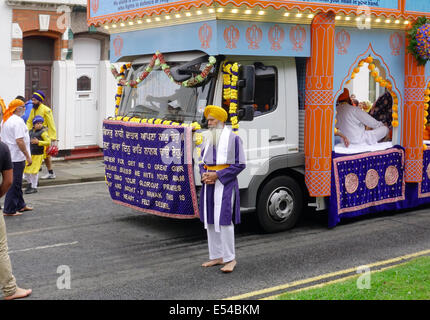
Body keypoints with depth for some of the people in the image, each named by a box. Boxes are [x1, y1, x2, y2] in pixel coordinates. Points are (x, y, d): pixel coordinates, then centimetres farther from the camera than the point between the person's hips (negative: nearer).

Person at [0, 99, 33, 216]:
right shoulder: (18, 121, -18)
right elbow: (19, 141, -24)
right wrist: (27, 156, -19)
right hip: (17, 158, -10)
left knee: (17, 182, 20)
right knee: (15, 183, -3)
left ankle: (20, 205, 30)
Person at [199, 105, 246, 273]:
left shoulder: (233, 138, -5)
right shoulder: (209, 140, 14)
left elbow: (240, 164, -8)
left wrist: (217, 175, -15)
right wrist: (204, 175, -3)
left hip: (225, 184, -7)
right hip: (209, 185, 7)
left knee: (224, 220, -10)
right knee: (210, 221, 8)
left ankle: (230, 259, -1)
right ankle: (216, 257, 17)